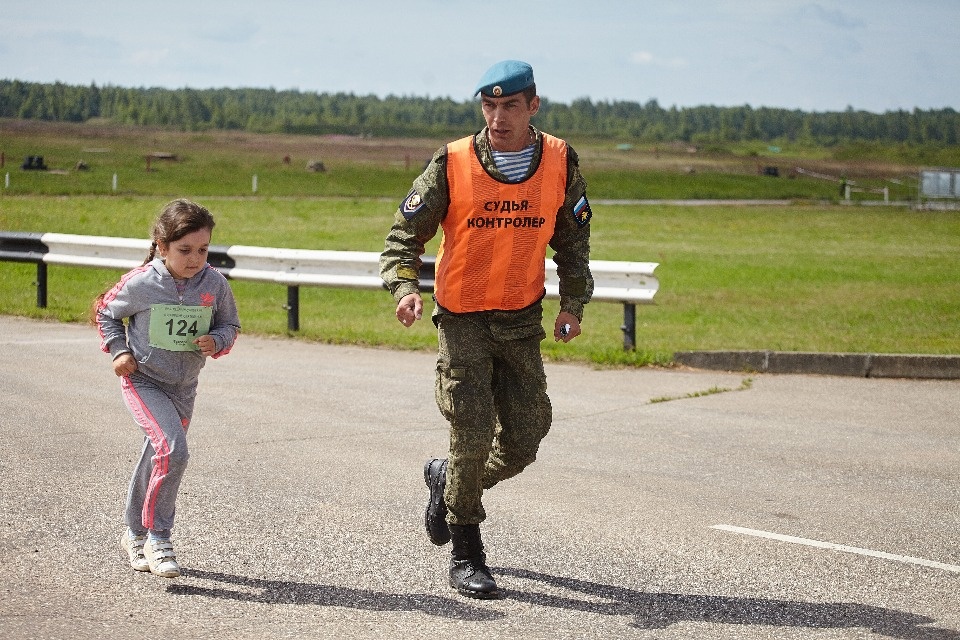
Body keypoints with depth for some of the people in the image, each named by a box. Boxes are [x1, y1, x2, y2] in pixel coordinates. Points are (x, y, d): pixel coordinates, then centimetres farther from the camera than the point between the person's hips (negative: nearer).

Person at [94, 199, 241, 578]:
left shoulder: (214, 284, -9)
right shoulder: (140, 284, -16)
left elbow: (230, 326, 5)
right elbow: (106, 312, 2)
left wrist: (216, 341, -15)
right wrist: (118, 350, -8)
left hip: (183, 387, 5)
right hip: (142, 380, -4)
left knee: (156, 459, 18)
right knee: (172, 450, -24)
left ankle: (135, 534, 37)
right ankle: (157, 537, -11)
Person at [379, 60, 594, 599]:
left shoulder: (560, 163, -3)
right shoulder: (453, 164, -11)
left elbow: (573, 240, 12)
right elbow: (405, 232, -5)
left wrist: (573, 303, 5)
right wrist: (405, 287, -22)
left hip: (523, 321, 3)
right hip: (462, 318, -3)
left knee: (523, 442, 4)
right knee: (474, 434, -10)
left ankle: (447, 480, 35)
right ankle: (466, 555, 8)